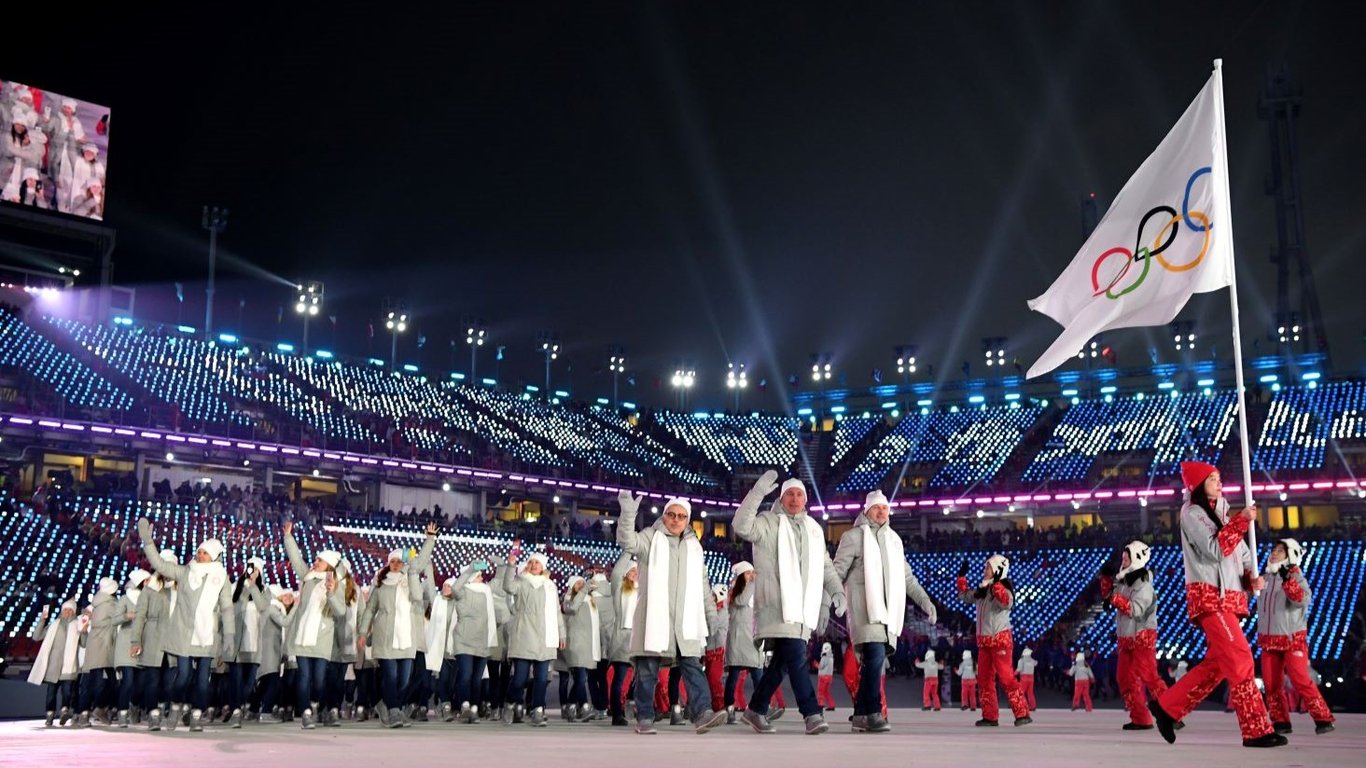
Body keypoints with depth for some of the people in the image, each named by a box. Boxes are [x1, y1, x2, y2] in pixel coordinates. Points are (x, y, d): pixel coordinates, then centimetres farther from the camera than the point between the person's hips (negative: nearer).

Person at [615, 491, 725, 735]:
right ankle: (644, 718, 6)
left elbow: (702, 585, 22)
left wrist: (712, 615, 17)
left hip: (685, 619, 4)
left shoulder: (694, 546, 18)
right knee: (647, 670, 0)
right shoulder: (651, 537, 3)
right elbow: (628, 542, -19)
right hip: (653, 616, -4)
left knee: (692, 666, -7)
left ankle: (701, 714, -13)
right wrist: (628, 514, -34)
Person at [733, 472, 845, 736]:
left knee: (783, 661, 9)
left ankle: (756, 710, 22)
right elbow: (742, 526, -17)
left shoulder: (814, 530, 21)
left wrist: (837, 591, 11)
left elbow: (826, 566, 26)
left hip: (802, 606, 7)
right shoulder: (769, 522, 2)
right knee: (796, 655, -16)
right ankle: (812, 714, -17)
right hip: (777, 604, -7)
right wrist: (758, 492, -22)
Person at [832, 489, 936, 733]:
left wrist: (924, 600, 17)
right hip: (864, 606, -6)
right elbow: (837, 572, -1)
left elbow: (906, 576, 26)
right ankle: (872, 713, -19)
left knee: (874, 660, 4)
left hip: (888, 609, 6)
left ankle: (860, 716, 10)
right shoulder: (855, 536, 2)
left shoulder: (894, 539, 21)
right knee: (875, 655, -20)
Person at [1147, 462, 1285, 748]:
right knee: (1241, 659, -14)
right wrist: (1241, 520, -17)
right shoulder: (1192, 513, -6)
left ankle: (1167, 707, 17)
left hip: (1228, 597, 9)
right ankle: (1257, 730, -13)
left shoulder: (1221, 513, 20)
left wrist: (1252, 575, 1)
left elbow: (1241, 550, 19)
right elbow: (1215, 550, -17)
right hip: (1209, 596, -9)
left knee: (1217, 665, 9)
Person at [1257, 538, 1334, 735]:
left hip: (1293, 639, -5)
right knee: (1272, 683, 1)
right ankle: (1281, 722, 8)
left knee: (1300, 680, -12)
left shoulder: (1296, 577, -6)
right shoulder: (1265, 579, 9)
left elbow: (1302, 600, -24)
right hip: (1269, 640, 5)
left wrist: (1287, 580, -34)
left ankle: (1323, 719, -4)